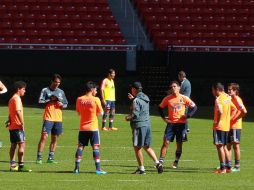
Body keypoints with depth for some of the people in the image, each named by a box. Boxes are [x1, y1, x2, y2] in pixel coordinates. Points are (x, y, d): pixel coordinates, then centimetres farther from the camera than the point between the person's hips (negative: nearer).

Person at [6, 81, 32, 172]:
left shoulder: (12, 99, 18)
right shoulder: (17, 98, -13)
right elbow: (18, 111, -24)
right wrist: (22, 123, -25)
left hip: (12, 126, 10)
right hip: (17, 126, -10)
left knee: (13, 145, 12)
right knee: (22, 144, -11)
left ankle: (13, 165, 14)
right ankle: (21, 166, -16)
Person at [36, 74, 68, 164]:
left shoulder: (61, 92, 15)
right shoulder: (45, 90, 2)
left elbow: (66, 104, 19)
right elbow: (40, 101, -5)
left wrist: (62, 105, -3)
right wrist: (50, 100, -15)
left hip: (58, 119, 5)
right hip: (48, 118, -5)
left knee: (55, 138, 7)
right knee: (44, 136, -13)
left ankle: (50, 157, 14)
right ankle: (39, 157, -13)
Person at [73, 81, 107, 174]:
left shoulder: (79, 99, 0)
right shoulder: (95, 100, -10)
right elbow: (101, 113, -4)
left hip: (83, 128, 3)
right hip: (93, 128, -3)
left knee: (80, 147, 8)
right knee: (96, 147, 0)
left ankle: (76, 168, 6)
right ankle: (98, 169, -4)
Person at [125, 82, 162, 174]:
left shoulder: (136, 101, -15)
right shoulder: (146, 98, 11)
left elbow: (135, 115, -20)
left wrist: (128, 118, -1)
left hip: (139, 126, -8)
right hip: (147, 125, 8)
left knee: (137, 147, 2)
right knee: (147, 147, 17)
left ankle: (141, 168, 5)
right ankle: (157, 163, 4)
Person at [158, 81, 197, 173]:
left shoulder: (184, 98, -2)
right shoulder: (167, 99, 2)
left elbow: (194, 107, 4)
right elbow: (160, 107, 15)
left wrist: (187, 115, -7)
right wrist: (163, 117, 3)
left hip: (181, 123, 0)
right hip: (171, 123, 0)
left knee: (179, 144, 5)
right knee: (166, 142, -8)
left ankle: (176, 162, 20)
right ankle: (160, 162, -8)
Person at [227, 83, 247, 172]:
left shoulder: (237, 99, -13)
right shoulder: (230, 99, 13)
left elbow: (244, 111, -22)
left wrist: (236, 119, -16)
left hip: (235, 126, -8)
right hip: (229, 126, 8)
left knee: (235, 145, -3)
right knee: (228, 145, 11)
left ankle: (237, 166, 2)